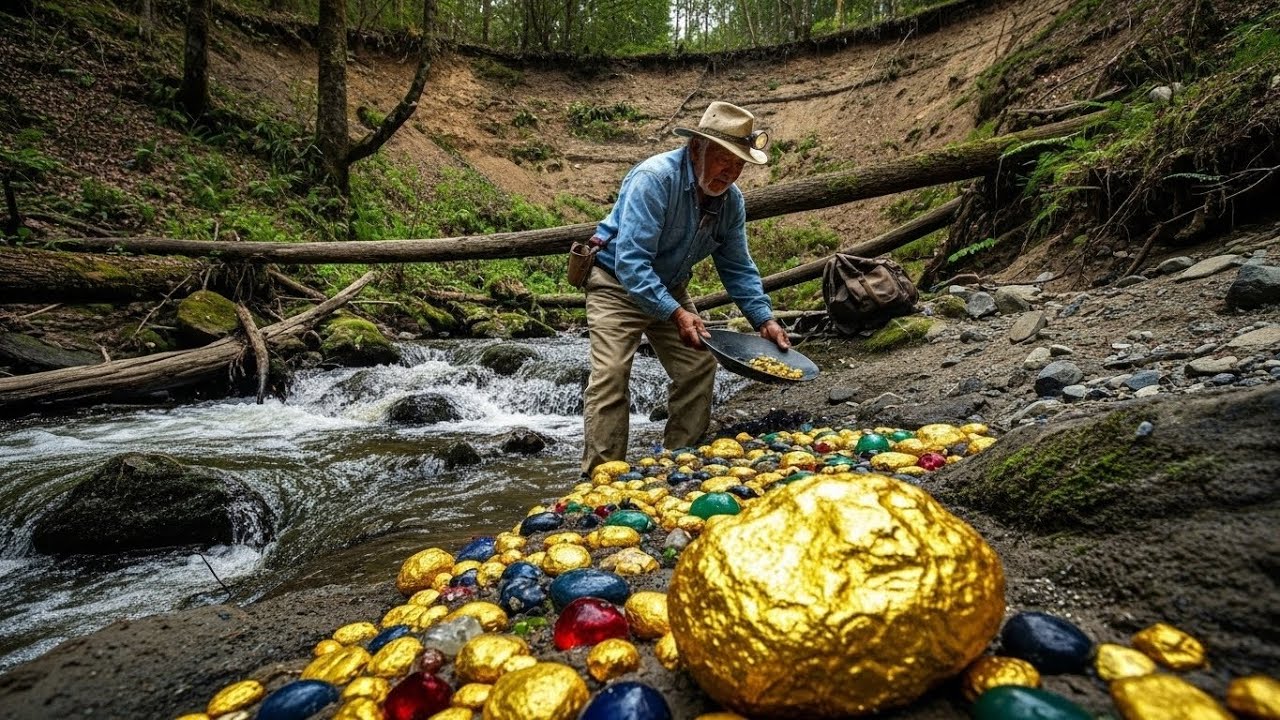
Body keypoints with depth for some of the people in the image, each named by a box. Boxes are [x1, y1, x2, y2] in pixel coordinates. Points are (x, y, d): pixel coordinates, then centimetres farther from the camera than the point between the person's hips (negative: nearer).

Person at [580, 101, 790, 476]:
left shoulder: (731, 199, -6)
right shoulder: (654, 178, -28)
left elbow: (737, 268, 3)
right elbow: (631, 264, -35)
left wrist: (764, 320, -9)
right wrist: (676, 314, -42)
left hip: (671, 290, 7)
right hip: (617, 284, -6)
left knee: (699, 367, 1)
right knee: (610, 375, -18)